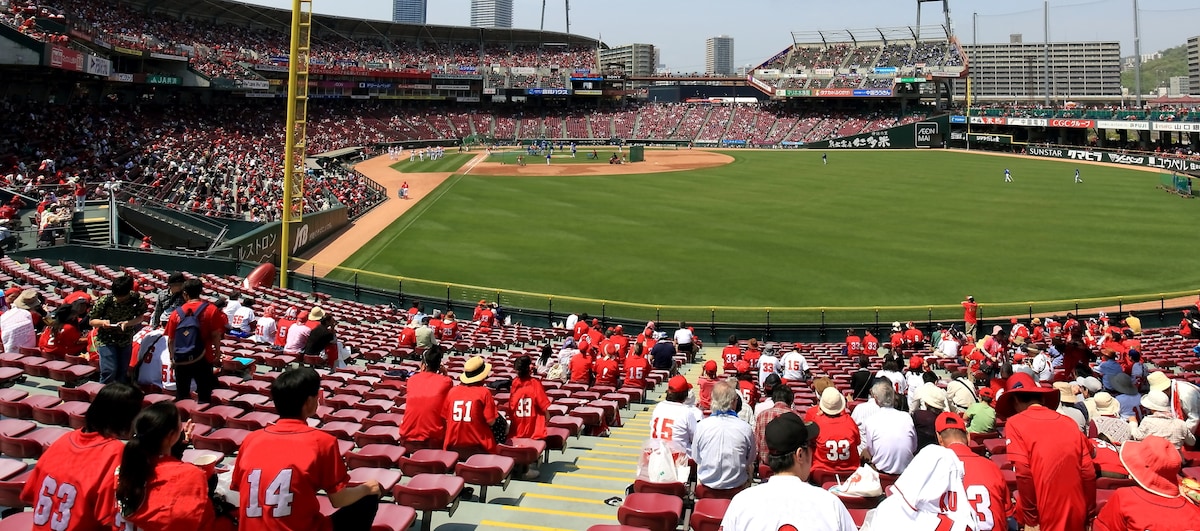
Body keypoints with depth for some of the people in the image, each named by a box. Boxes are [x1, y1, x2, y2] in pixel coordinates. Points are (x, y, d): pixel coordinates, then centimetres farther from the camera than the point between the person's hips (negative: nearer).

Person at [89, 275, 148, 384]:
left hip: (126, 341, 3)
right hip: (106, 340, -3)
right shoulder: (105, 301, -19)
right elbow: (91, 321, -6)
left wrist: (128, 323, -22)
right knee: (109, 371, -14)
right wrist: (102, 322, -29)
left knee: (122, 372, 10)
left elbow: (140, 317, -2)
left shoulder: (137, 299, -16)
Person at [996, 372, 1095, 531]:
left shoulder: (1015, 423, -4)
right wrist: (1089, 515, 16)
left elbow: (1024, 474, -13)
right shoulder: (1069, 422, 8)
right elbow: (1088, 473, 6)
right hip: (1076, 515, 5)